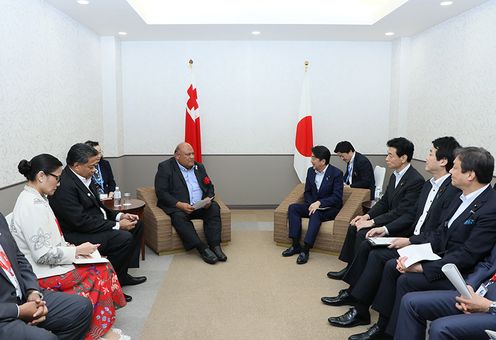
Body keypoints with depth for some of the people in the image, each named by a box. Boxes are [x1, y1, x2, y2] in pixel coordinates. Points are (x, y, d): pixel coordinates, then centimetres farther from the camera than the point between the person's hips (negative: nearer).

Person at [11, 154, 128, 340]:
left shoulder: (34, 198, 7)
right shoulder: (33, 206, -24)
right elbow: (42, 255, -25)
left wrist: (71, 248, 3)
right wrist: (77, 250, -14)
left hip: (48, 265, 9)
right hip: (45, 275, -9)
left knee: (102, 266, 3)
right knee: (101, 270, -2)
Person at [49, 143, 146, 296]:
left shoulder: (84, 177, 5)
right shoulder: (64, 186, -25)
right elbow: (81, 222, -27)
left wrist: (119, 216, -1)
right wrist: (117, 225, -22)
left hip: (96, 223, 11)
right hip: (76, 235, -10)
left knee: (137, 224, 10)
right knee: (124, 238, -26)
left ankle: (122, 274, 16)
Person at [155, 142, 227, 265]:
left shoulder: (199, 167, 16)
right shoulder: (165, 167, -1)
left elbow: (209, 187, 18)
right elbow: (161, 193, -10)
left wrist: (208, 199, -5)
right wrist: (180, 204, -23)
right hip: (177, 206, -4)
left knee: (214, 208, -23)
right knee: (179, 216, -34)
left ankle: (215, 245, -26)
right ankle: (203, 248, -34)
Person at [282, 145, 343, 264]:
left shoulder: (336, 173, -12)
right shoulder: (311, 171, 5)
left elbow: (337, 197, -17)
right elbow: (307, 192, 10)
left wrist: (319, 203, -28)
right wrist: (312, 204, -11)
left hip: (330, 208, -6)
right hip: (313, 205, 6)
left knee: (315, 214, -36)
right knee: (292, 208, -17)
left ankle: (305, 250, -34)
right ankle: (296, 245, -19)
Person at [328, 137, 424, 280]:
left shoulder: (416, 180, -22)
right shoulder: (395, 175, 7)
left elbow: (402, 212, -24)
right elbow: (384, 201, 13)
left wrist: (372, 222, -22)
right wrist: (367, 216, -3)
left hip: (402, 227, -9)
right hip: (390, 219, 9)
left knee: (363, 233, -21)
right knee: (354, 226, 0)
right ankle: (350, 267, 9)